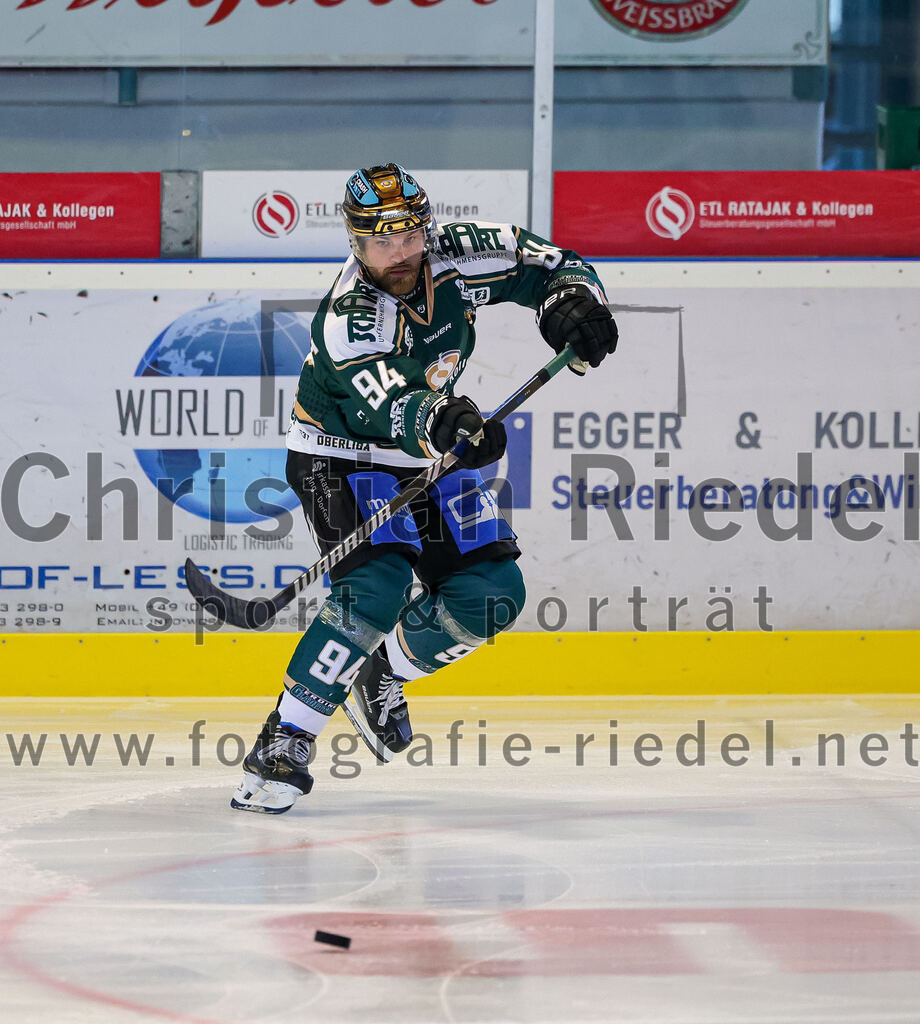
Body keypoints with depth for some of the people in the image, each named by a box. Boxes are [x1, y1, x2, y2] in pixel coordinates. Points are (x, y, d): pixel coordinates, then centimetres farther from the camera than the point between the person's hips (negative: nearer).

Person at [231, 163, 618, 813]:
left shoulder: (453, 256, -15)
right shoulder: (349, 316, -31)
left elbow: (545, 262, -1)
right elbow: (390, 406, -46)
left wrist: (572, 300, -23)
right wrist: (441, 421, -67)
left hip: (429, 455, 7)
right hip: (343, 457, -7)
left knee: (493, 595, -4)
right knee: (375, 589, -28)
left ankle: (379, 676, 20)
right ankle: (283, 746, -24)